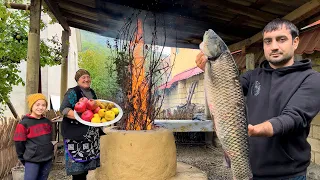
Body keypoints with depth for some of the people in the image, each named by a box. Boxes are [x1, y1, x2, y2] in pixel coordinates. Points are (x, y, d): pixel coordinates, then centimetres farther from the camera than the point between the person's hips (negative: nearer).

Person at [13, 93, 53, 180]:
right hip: (32, 161, -5)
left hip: (48, 159, 5)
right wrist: (24, 159, 0)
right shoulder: (24, 123, -10)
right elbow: (19, 143, -6)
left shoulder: (47, 122, 6)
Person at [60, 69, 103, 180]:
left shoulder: (92, 92, 13)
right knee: (77, 165, -5)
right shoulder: (72, 92, -8)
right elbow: (63, 109, -19)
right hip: (76, 134, -7)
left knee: (86, 162, 12)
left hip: (91, 135, 7)